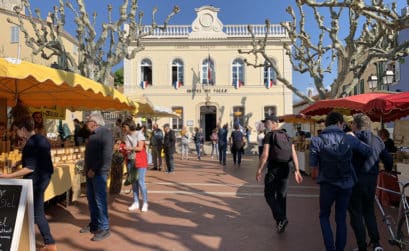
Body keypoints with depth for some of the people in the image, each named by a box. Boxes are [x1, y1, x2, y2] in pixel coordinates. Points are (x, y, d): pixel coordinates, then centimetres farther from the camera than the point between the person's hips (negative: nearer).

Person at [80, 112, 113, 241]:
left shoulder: (105, 132, -14)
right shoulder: (93, 134, 15)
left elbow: (107, 155, -22)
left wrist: (94, 170, -21)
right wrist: (88, 169, 11)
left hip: (98, 172, -9)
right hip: (90, 172, 9)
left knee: (100, 200, -5)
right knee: (91, 199, 15)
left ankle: (104, 228, 3)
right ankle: (94, 223, 29)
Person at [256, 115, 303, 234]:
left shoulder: (269, 136, -7)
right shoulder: (287, 137, 12)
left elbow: (265, 155, -14)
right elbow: (294, 154, 5)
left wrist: (259, 170, -8)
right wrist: (296, 170, 5)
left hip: (273, 169, -6)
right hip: (285, 169, 6)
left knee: (269, 194, 5)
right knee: (282, 196, 14)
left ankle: (281, 219, -11)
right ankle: (281, 224, 21)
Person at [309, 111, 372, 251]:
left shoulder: (317, 140, -11)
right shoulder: (350, 139, -6)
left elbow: (313, 164, -11)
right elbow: (369, 152, 4)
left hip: (327, 185, -1)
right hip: (346, 185, 2)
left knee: (324, 216, 18)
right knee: (341, 218, 16)